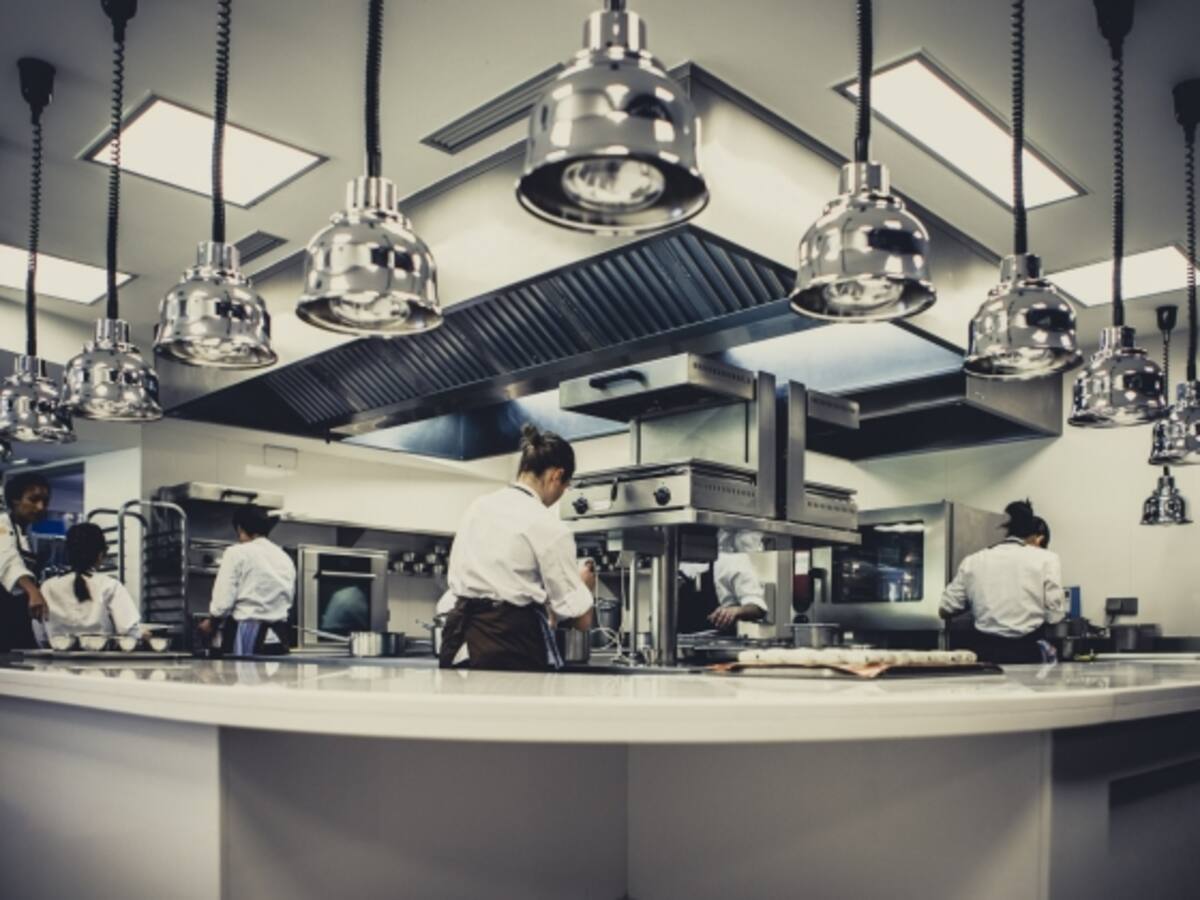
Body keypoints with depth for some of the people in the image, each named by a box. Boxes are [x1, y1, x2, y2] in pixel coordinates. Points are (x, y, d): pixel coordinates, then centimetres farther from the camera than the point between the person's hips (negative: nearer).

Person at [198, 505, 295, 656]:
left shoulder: (237, 553, -4)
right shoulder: (285, 558, 11)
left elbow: (223, 601, -7)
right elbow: (289, 599, 11)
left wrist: (211, 623, 11)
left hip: (245, 634, -5)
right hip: (278, 636, 5)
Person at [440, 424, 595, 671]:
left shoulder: (478, 507, 10)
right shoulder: (549, 527, -10)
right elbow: (581, 619, -7)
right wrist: (584, 586, 17)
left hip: (461, 638, 7)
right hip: (511, 641, -7)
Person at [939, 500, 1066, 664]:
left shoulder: (973, 561, 8)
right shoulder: (1045, 559, 1)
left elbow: (945, 610, 11)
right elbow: (1055, 616, -3)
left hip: (984, 651, 3)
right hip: (1026, 652, -3)